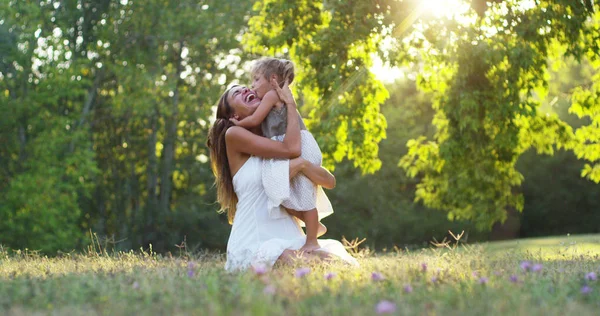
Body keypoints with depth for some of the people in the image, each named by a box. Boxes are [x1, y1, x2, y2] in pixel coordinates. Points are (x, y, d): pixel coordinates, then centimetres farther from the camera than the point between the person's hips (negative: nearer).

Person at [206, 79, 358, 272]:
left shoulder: (276, 137, 18)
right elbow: (291, 149, -11)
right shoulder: (233, 135, 0)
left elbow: (330, 181, 8)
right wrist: (290, 103, 0)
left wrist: (301, 164, -11)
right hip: (253, 246, -7)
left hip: (289, 241, 7)